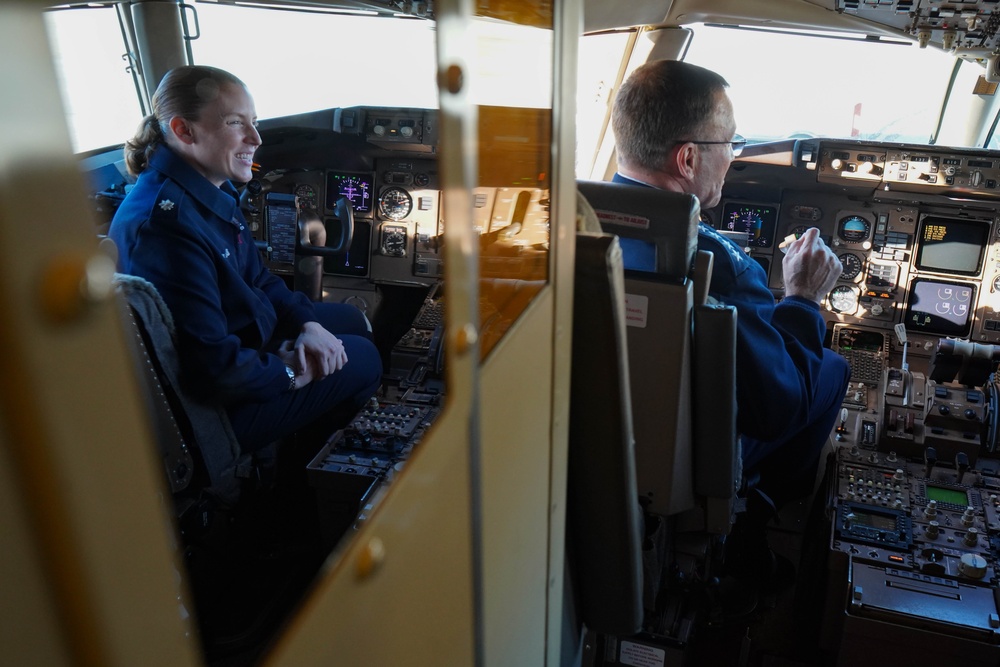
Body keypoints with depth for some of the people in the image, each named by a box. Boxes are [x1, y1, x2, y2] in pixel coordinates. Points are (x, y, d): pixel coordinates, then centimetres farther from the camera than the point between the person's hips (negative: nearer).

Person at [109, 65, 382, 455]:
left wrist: (306, 323, -5)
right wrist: (290, 372, -18)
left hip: (238, 341, 10)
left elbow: (256, 277, 11)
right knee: (363, 359, 3)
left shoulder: (211, 189, -1)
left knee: (352, 321, 22)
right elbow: (213, 371, -34)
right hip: (216, 409, -10)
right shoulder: (165, 225, -33)